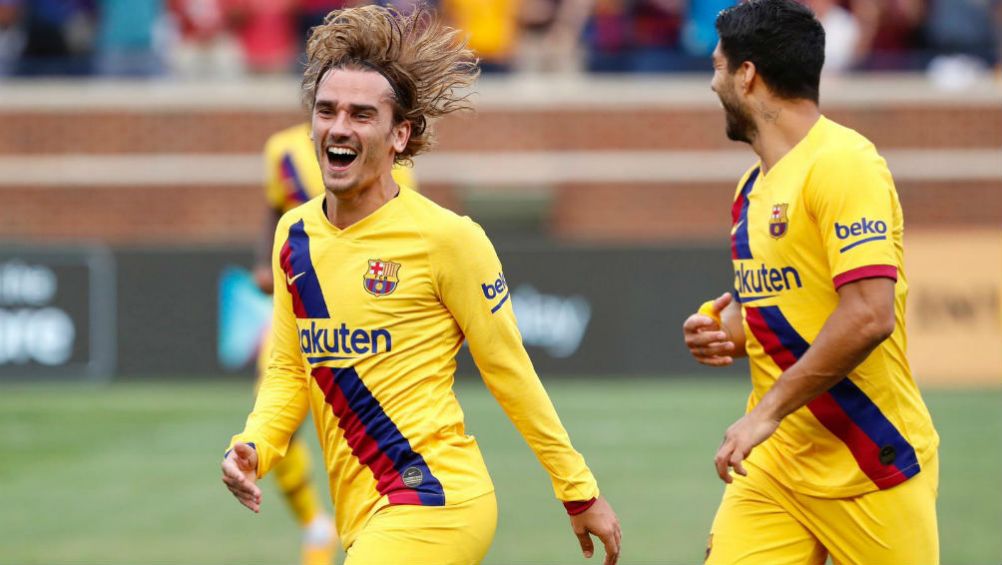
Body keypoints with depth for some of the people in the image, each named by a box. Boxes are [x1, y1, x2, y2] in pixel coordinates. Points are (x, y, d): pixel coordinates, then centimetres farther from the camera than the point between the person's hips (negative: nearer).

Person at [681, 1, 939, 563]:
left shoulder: (843, 163, -14)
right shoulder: (754, 185, 13)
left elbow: (869, 316, -24)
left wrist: (767, 411, -21)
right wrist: (723, 332, 5)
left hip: (871, 463, -7)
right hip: (774, 462, 8)